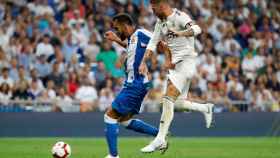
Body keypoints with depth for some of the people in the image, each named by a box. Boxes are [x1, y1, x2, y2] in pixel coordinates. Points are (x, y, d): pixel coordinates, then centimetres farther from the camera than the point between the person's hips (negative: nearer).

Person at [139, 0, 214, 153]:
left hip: (186, 62, -9)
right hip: (176, 65, 9)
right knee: (179, 102, 12)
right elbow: (153, 43, 16)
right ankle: (206, 108, 34)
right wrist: (143, 62, 3)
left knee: (168, 100, -17)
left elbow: (197, 29, -32)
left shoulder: (179, 17, -15)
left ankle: (160, 139, -18)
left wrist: (180, 33, -51)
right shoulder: (160, 22, 12)